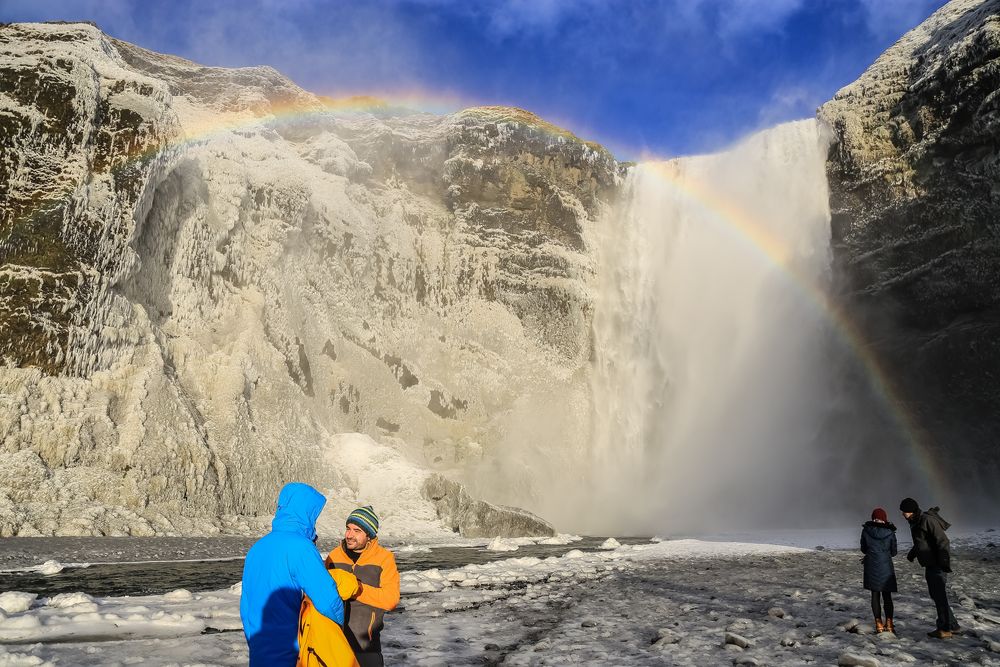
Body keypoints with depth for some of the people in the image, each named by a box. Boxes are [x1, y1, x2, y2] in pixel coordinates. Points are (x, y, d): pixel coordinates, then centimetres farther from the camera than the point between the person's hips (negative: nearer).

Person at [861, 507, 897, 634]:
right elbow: (893, 552, 4)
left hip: (871, 566, 0)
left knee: (875, 595, 7)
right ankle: (889, 624, 8)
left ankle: (879, 624, 7)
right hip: (886, 566, 0)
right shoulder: (890, 532, -5)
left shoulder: (866, 530, -4)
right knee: (887, 596, 9)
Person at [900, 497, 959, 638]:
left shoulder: (927, 520, -19)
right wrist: (912, 553, 36)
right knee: (935, 594, 14)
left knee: (939, 595, -4)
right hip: (930, 564, 10)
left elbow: (942, 541, -22)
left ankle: (945, 628, 4)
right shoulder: (916, 522, 11)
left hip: (937, 564, -10)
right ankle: (952, 625, 23)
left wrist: (944, 563, -25)